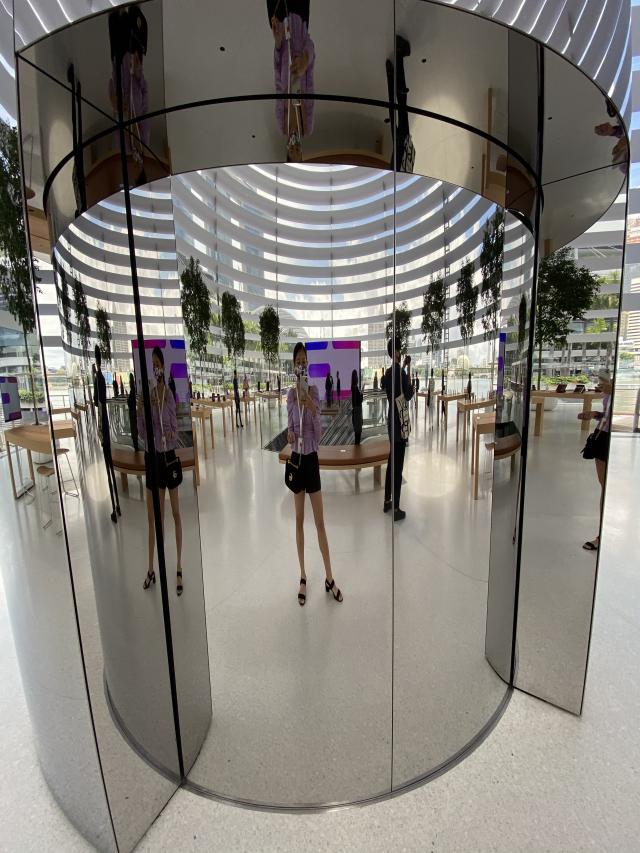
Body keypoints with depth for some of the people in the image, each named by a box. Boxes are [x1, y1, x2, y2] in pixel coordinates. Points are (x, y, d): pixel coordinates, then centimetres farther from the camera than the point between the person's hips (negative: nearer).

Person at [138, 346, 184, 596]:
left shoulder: (169, 394, -9)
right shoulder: (145, 394, 4)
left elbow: (175, 429, -9)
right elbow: (141, 430, 2)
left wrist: (170, 435, -29)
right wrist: (139, 409, -12)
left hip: (168, 455, -5)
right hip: (151, 457, 5)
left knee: (175, 513, 5)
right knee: (152, 515, 12)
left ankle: (179, 568, 18)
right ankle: (151, 569, 27)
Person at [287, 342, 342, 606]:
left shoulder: (314, 392, -6)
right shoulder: (290, 395, 2)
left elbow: (319, 431, -16)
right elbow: (290, 426, 6)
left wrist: (311, 405, -31)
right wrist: (289, 435, -17)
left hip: (311, 458, -2)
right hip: (297, 458, 3)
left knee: (320, 521, 4)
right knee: (299, 520, 10)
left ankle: (329, 577, 18)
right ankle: (302, 577, 23)